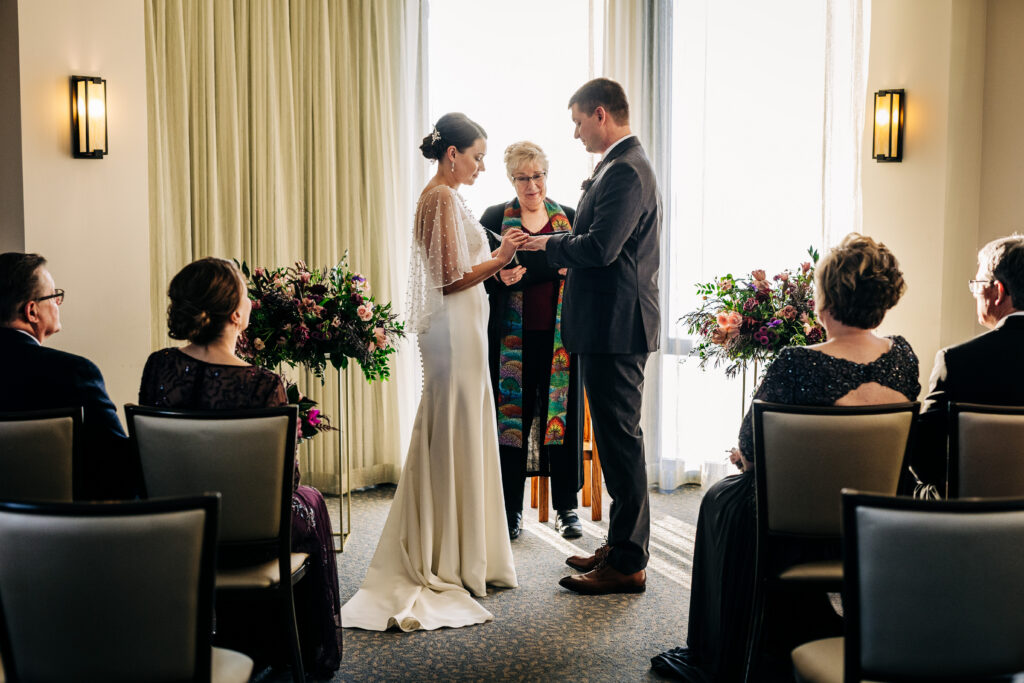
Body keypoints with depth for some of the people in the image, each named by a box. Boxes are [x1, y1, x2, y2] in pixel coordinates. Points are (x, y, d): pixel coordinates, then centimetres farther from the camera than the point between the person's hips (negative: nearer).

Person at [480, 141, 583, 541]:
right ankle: (510, 511, 11)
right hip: (512, 338, -1)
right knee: (511, 416, 1)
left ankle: (566, 508, 15)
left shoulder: (570, 219, 11)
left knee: (563, 415, 3)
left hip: (560, 337, 1)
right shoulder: (494, 219, 7)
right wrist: (500, 278, -19)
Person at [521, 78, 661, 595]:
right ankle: (620, 546, 28)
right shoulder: (623, 166, 17)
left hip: (615, 327, -11)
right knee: (617, 438, 16)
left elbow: (599, 247, -24)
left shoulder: (625, 172, -16)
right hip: (611, 325, 11)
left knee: (621, 440, -4)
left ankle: (627, 565, 5)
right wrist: (558, 247, 9)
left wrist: (549, 244, -8)